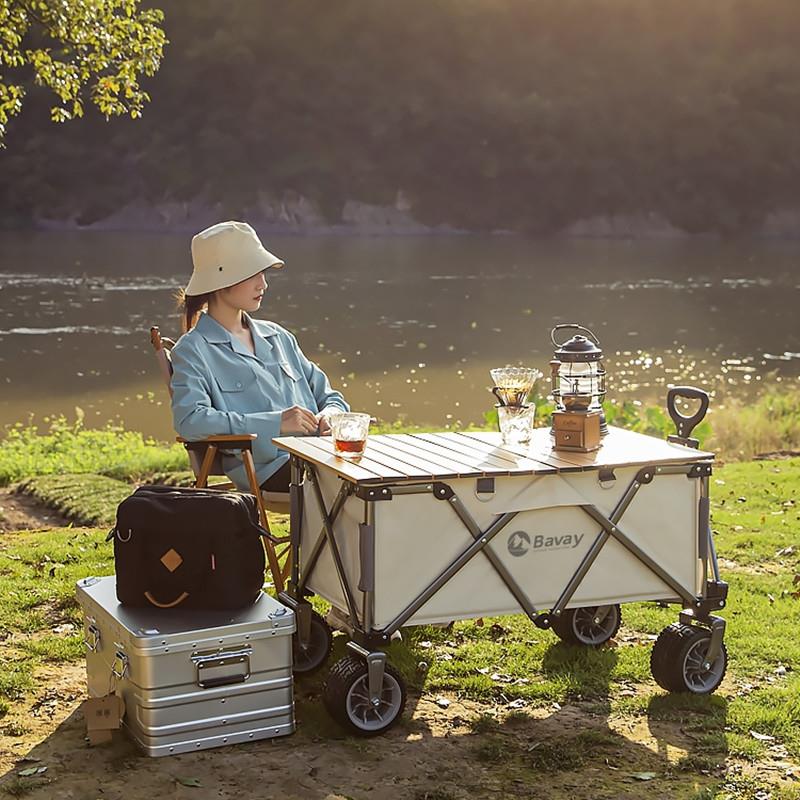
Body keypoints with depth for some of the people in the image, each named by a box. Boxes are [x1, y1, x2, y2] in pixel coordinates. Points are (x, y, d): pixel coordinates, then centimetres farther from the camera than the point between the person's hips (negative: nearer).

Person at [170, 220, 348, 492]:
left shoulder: (278, 336, 25)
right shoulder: (193, 350, 5)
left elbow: (328, 396, 30)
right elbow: (189, 420, -13)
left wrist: (330, 414, 3)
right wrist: (275, 423, -17)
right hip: (271, 466, -6)